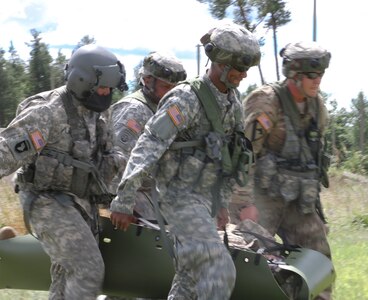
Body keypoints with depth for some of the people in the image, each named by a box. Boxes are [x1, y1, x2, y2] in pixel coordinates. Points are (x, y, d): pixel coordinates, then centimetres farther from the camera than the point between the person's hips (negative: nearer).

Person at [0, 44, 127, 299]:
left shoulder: (99, 114, 5)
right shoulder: (47, 111, -20)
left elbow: (106, 154, 17)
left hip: (82, 203, 8)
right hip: (50, 203, -8)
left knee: (69, 277, 12)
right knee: (88, 269, -16)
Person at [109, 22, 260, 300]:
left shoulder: (233, 103, 8)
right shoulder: (186, 99, -18)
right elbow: (147, 148, -22)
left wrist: (223, 203, 20)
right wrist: (124, 202, -25)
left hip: (206, 198, 8)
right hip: (181, 197, -8)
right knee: (219, 272, -19)